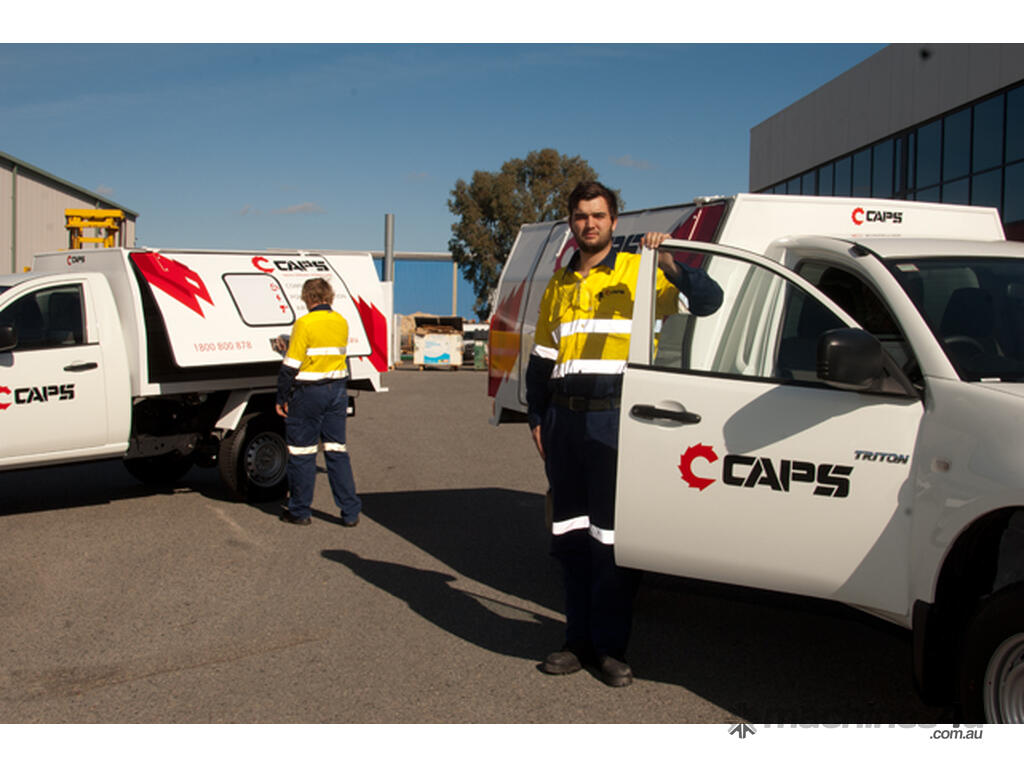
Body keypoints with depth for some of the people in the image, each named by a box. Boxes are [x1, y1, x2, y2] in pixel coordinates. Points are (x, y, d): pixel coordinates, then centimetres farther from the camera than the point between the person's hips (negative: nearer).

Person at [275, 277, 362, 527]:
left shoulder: (304, 324, -14)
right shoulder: (341, 322, 6)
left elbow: (291, 366, -13)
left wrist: (282, 398, -5)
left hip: (309, 392, -6)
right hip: (337, 390, 6)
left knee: (302, 453, 6)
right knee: (337, 450, 9)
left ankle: (300, 511, 15)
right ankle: (350, 511, 8)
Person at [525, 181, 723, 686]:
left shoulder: (638, 273, 2)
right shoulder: (559, 286, 17)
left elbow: (708, 301, -6)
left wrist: (670, 265, -22)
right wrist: (537, 418, 14)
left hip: (614, 418, -5)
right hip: (565, 418, 5)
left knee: (611, 535, -2)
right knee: (570, 534, 10)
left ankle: (610, 647, 10)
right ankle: (579, 640, 21)